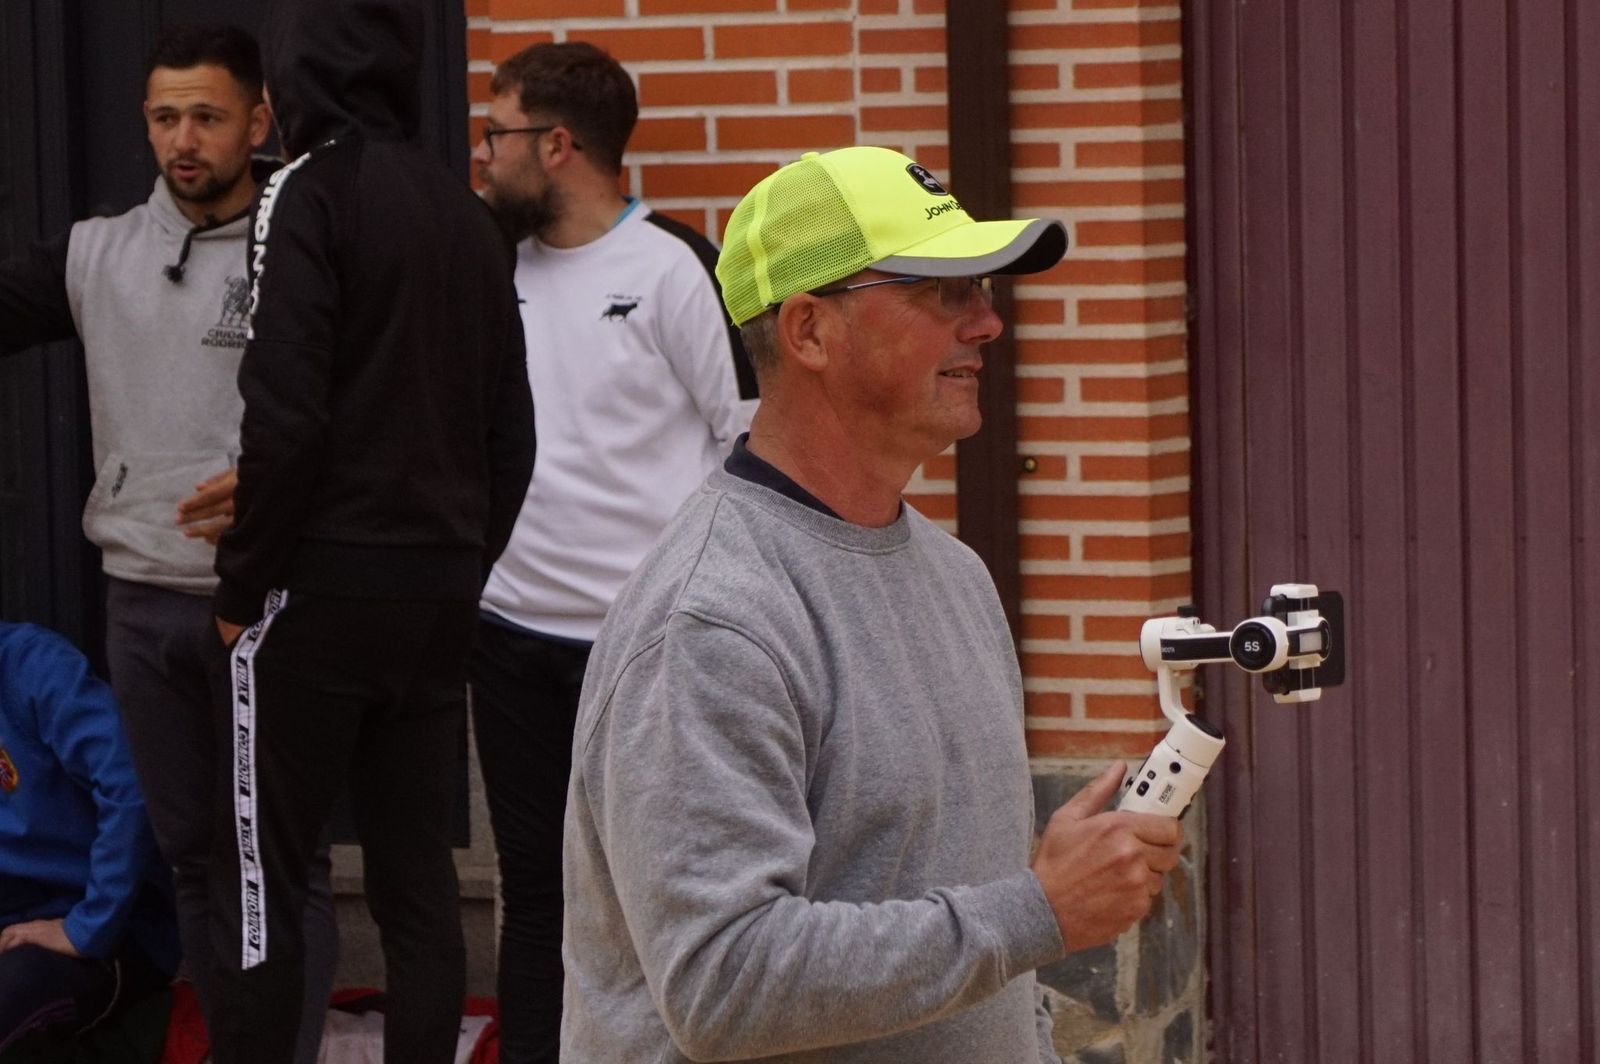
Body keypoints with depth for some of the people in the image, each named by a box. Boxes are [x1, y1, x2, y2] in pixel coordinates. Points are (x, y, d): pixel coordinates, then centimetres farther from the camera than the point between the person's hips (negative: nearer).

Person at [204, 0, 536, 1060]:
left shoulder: (312, 191, -9)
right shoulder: (469, 213, 11)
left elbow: (283, 413, -16)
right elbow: (510, 429, 12)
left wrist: (243, 584, -7)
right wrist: (465, 571, 16)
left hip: (321, 583, -6)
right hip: (442, 593, 6)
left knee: (265, 874, 1)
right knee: (419, 877, 9)